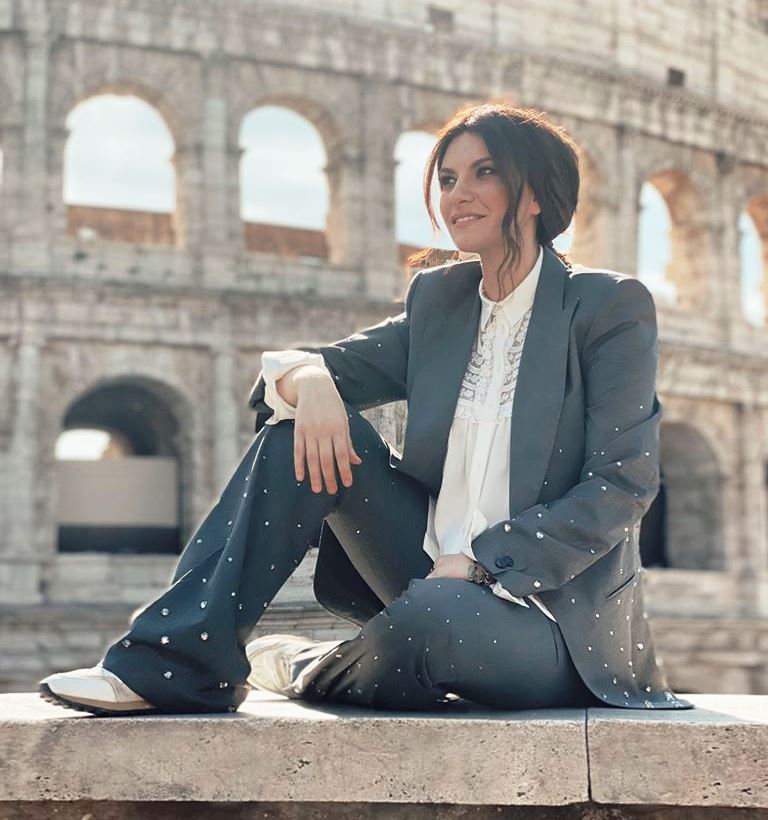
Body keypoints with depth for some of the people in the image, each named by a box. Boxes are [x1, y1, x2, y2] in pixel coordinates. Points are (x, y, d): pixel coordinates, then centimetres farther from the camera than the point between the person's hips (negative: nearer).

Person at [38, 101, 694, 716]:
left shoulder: (613, 306, -6)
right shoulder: (438, 297, 11)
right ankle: (180, 661, -13)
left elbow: (624, 484, -13)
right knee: (306, 426, -10)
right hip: (435, 577, 5)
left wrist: (479, 562, -19)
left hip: (558, 619, -5)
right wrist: (309, 378, -18)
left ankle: (308, 669, -4)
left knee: (436, 613, -39)